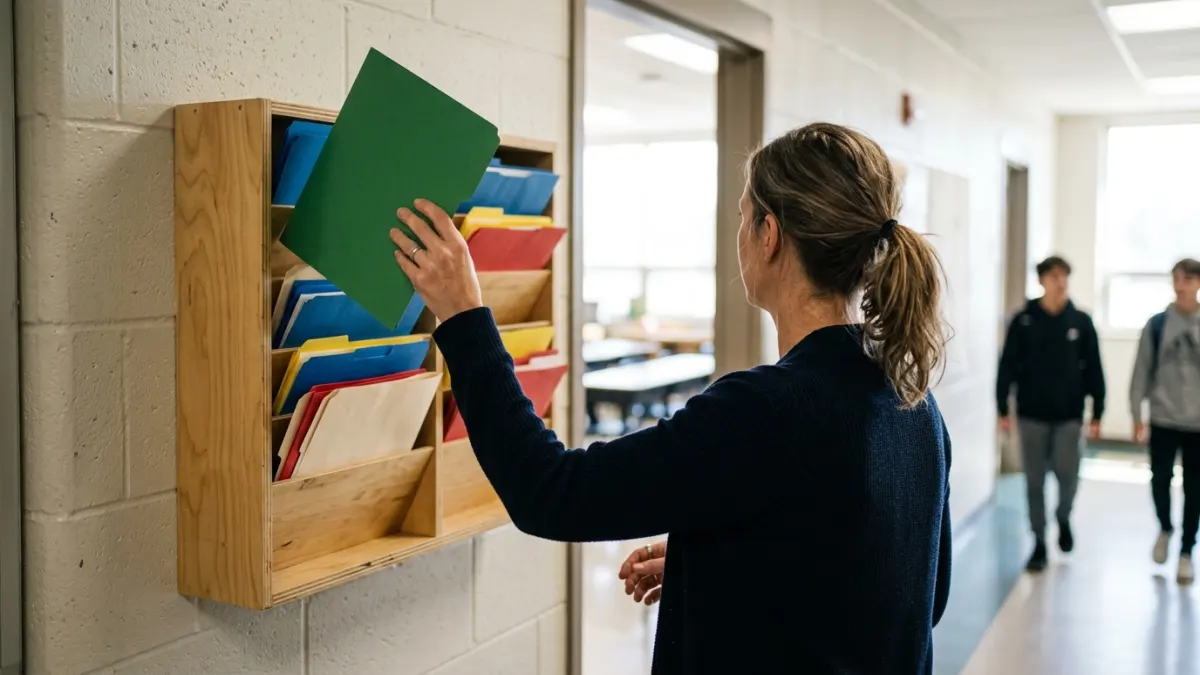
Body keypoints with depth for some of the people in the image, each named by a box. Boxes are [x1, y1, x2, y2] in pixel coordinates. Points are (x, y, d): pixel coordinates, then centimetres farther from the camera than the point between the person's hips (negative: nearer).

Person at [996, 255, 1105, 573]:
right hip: (1032, 415, 0)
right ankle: (1039, 544, 16)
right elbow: (1008, 367, -1)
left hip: (1069, 416, 0)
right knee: (1035, 482, 5)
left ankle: (1064, 519, 30)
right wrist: (1003, 409, -4)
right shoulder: (1023, 321, -2)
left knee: (1068, 476, -2)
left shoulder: (1081, 322, 0)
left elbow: (1093, 370, 2)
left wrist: (1097, 414, 0)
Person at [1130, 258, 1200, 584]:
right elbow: (1142, 370, 2)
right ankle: (1165, 529, 32)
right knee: (1160, 479, 3)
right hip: (1163, 419, 0)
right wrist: (1137, 414, -1)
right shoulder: (1157, 324, -1)